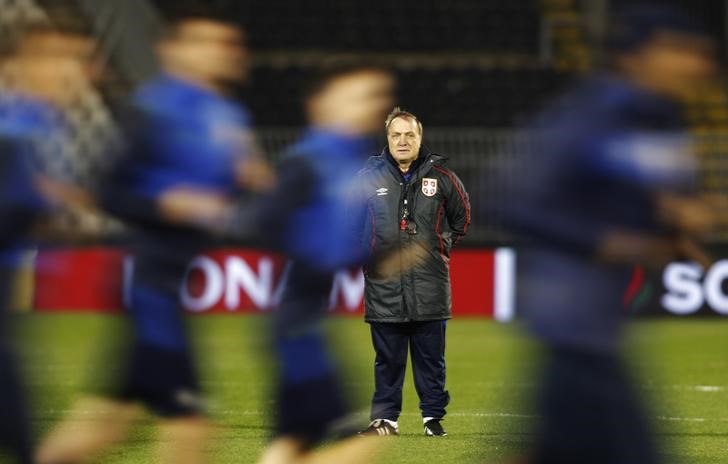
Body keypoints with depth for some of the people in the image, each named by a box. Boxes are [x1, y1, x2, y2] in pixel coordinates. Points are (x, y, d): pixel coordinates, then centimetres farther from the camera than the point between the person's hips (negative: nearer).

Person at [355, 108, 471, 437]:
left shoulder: (440, 176, 3)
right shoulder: (370, 176, 3)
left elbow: (462, 217, 18)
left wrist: (442, 245, 12)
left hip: (430, 285, 0)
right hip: (384, 285, 0)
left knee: (431, 357, 5)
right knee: (388, 359, 5)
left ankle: (433, 416, 14)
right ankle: (384, 418, 11)